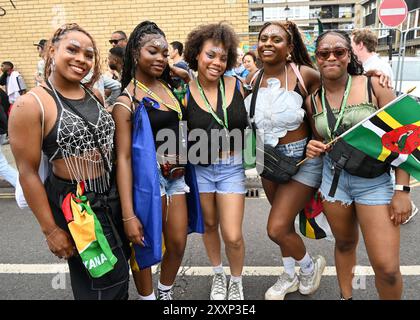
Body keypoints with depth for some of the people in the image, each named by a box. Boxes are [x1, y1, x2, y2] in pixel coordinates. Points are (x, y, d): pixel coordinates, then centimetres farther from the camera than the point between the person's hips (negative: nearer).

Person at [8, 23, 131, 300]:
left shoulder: (96, 96, 5)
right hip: (72, 204, -6)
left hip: (112, 196, 6)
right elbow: (27, 172, -13)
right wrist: (50, 230, -13)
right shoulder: (31, 105, -14)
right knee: (106, 285, 8)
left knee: (118, 268, 22)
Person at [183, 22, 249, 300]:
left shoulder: (237, 86, -6)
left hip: (232, 167, 0)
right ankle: (218, 274, 45)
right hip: (199, 167, 1)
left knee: (233, 236, 0)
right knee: (209, 224, 18)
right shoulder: (184, 94, -8)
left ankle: (236, 282, 31)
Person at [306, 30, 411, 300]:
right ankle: (346, 296, 42)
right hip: (333, 178, 3)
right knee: (345, 244, 18)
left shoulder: (374, 86, -7)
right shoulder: (312, 100, 3)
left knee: (387, 267, -6)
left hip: (375, 181, -2)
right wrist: (314, 148, -7)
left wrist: (402, 190, -11)